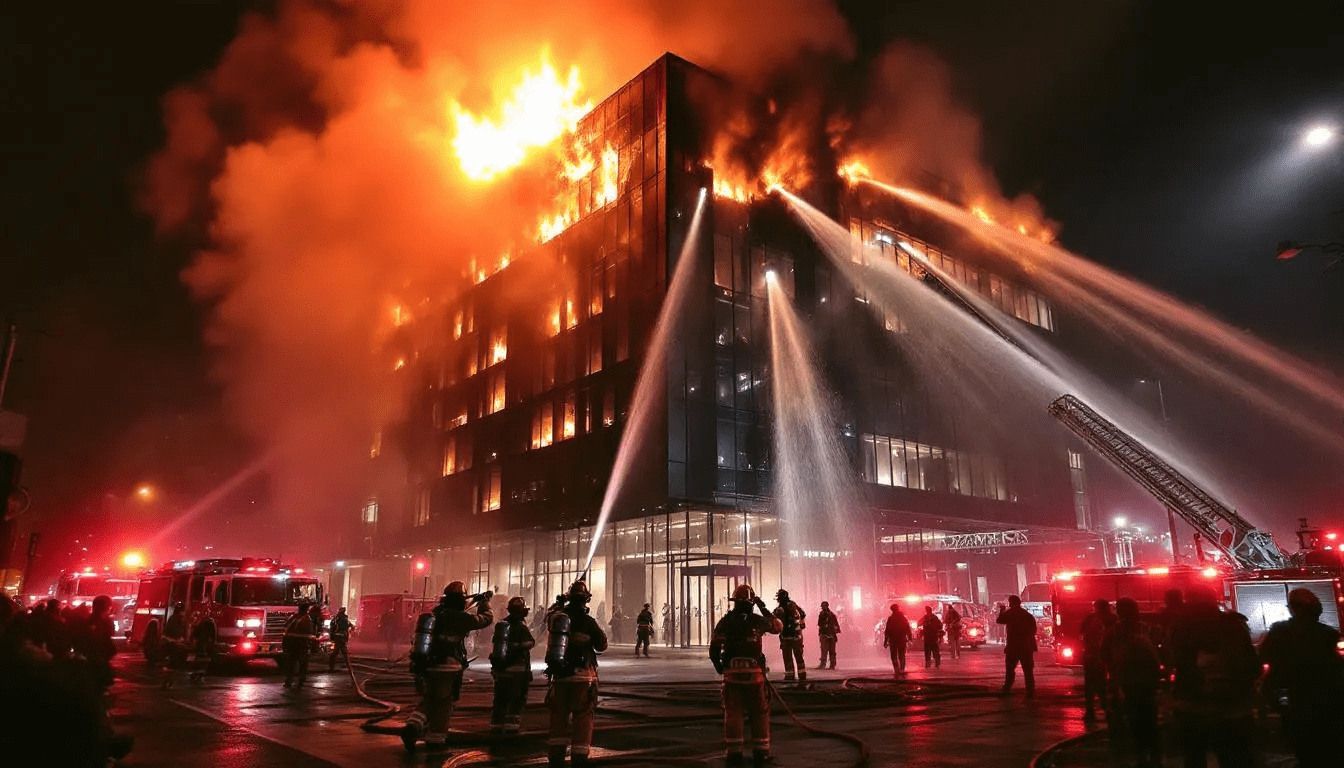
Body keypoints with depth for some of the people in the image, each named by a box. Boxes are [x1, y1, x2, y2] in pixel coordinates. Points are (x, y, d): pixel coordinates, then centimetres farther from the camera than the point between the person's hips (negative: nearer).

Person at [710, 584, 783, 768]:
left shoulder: (724, 622, -2)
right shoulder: (758, 621, -3)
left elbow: (714, 650, -2)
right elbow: (779, 626, 17)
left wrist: (720, 668, 14)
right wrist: (765, 610, 23)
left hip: (732, 674, 1)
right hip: (754, 674, 0)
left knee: (733, 713, 8)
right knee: (759, 713, 12)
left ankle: (733, 753, 9)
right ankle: (760, 752, 14)